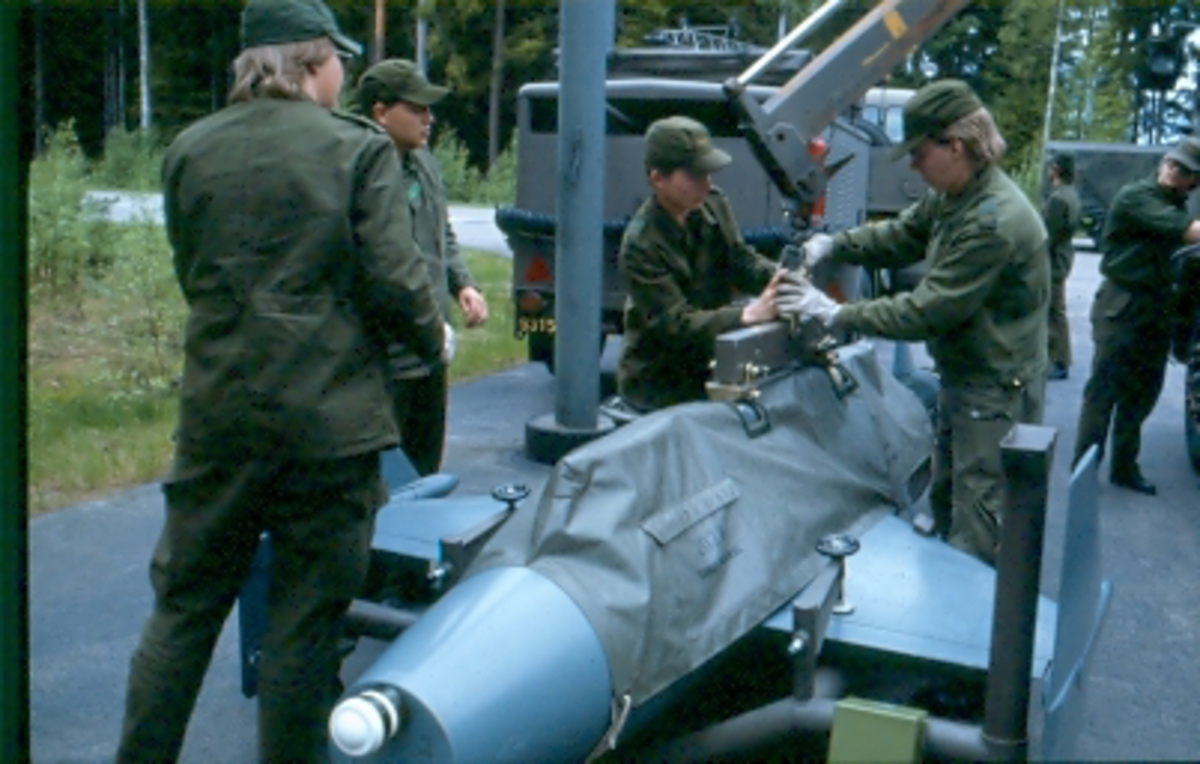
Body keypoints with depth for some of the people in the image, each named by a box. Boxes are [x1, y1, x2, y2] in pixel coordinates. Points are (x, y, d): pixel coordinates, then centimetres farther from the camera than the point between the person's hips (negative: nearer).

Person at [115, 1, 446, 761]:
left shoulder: (190, 150, 5)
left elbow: (192, 276, 12)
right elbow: (392, 280, -12)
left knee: (184, 604, 17)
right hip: (329, 418, -3)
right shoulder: (359, 148, -7)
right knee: (305, 620, 8)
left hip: (218, 414, 4)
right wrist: (434, 338, 7)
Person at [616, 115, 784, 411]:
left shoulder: (713, 204, 0)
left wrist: (780, 276, -20)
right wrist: (748, 314, -35)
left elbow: (742, 260, 2)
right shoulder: (641, 244, -22)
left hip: (707, 363, 7)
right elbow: (675, 324, -25)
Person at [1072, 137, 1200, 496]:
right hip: (1122, 306, -8)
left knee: (1142, 393, 12)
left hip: (1157, 309, 8)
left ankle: (1124, 468, 22)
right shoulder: (1135, 196, -12)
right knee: (1104, 389, -6)